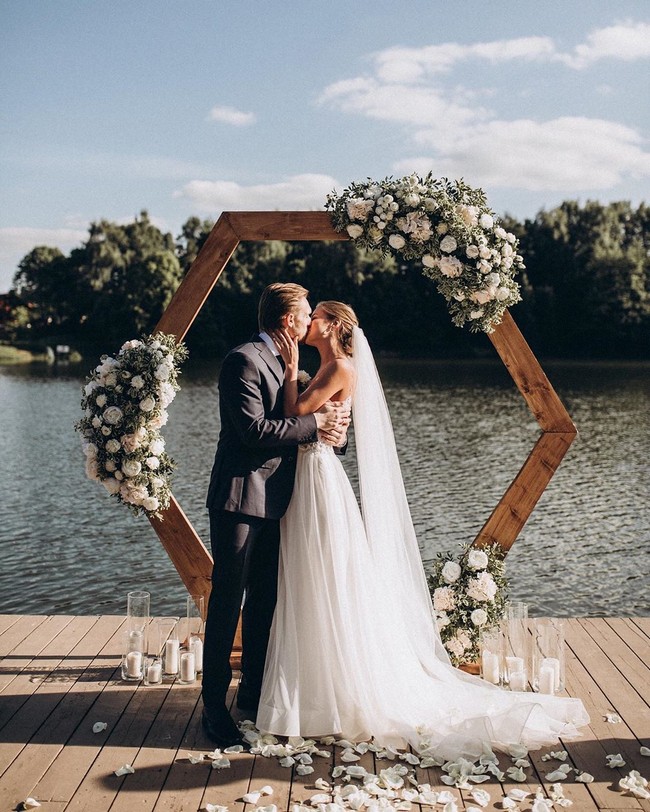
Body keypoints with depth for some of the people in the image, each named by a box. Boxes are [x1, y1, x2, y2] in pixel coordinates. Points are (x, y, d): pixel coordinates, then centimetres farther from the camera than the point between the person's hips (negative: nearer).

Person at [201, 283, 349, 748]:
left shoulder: (281, 363, 17)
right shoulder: (244, 360, -13)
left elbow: (289, 422, 17)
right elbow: (255, 429, -21)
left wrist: (329, 423, -3)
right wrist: (315, 423, -14)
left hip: (272, 501, 9)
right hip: (240, 499, -9)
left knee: (265, 601, 15)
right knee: (227, 602, -3)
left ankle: (253, 692, 27)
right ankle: (215, 707, 5)